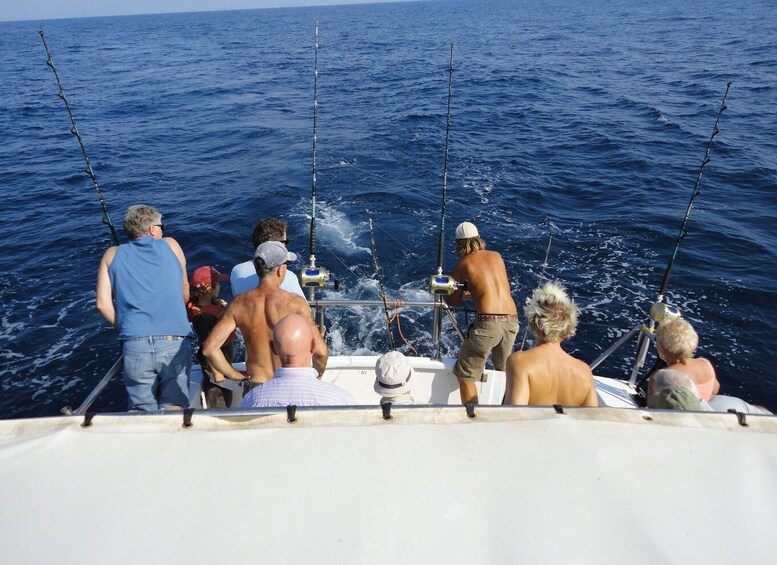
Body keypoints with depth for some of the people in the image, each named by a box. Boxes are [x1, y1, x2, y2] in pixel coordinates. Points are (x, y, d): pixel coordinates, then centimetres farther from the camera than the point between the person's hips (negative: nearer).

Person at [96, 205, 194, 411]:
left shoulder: (112, 255, 17)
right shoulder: (170, 245, 16)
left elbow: (103, 304, 8)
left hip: (135, 345, 1)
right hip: (175, 342, -1)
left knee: (142, 411, 10)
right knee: (174, 408, 1)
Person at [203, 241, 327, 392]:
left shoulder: (239, 304, -9)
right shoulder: (295, 303, -19)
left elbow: (209, 348, -11)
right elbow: (320, 351, -22)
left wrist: (235, 375, 0)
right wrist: (318, 374, -2)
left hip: (255, 386, 3)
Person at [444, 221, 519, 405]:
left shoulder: (461, 265, 4)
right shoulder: (496, 256, 16)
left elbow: (454, 302, 11)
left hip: (487, 322, -5)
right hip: (512, 320, 6)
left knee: (465, 376, 7)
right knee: (504, 369, 29)